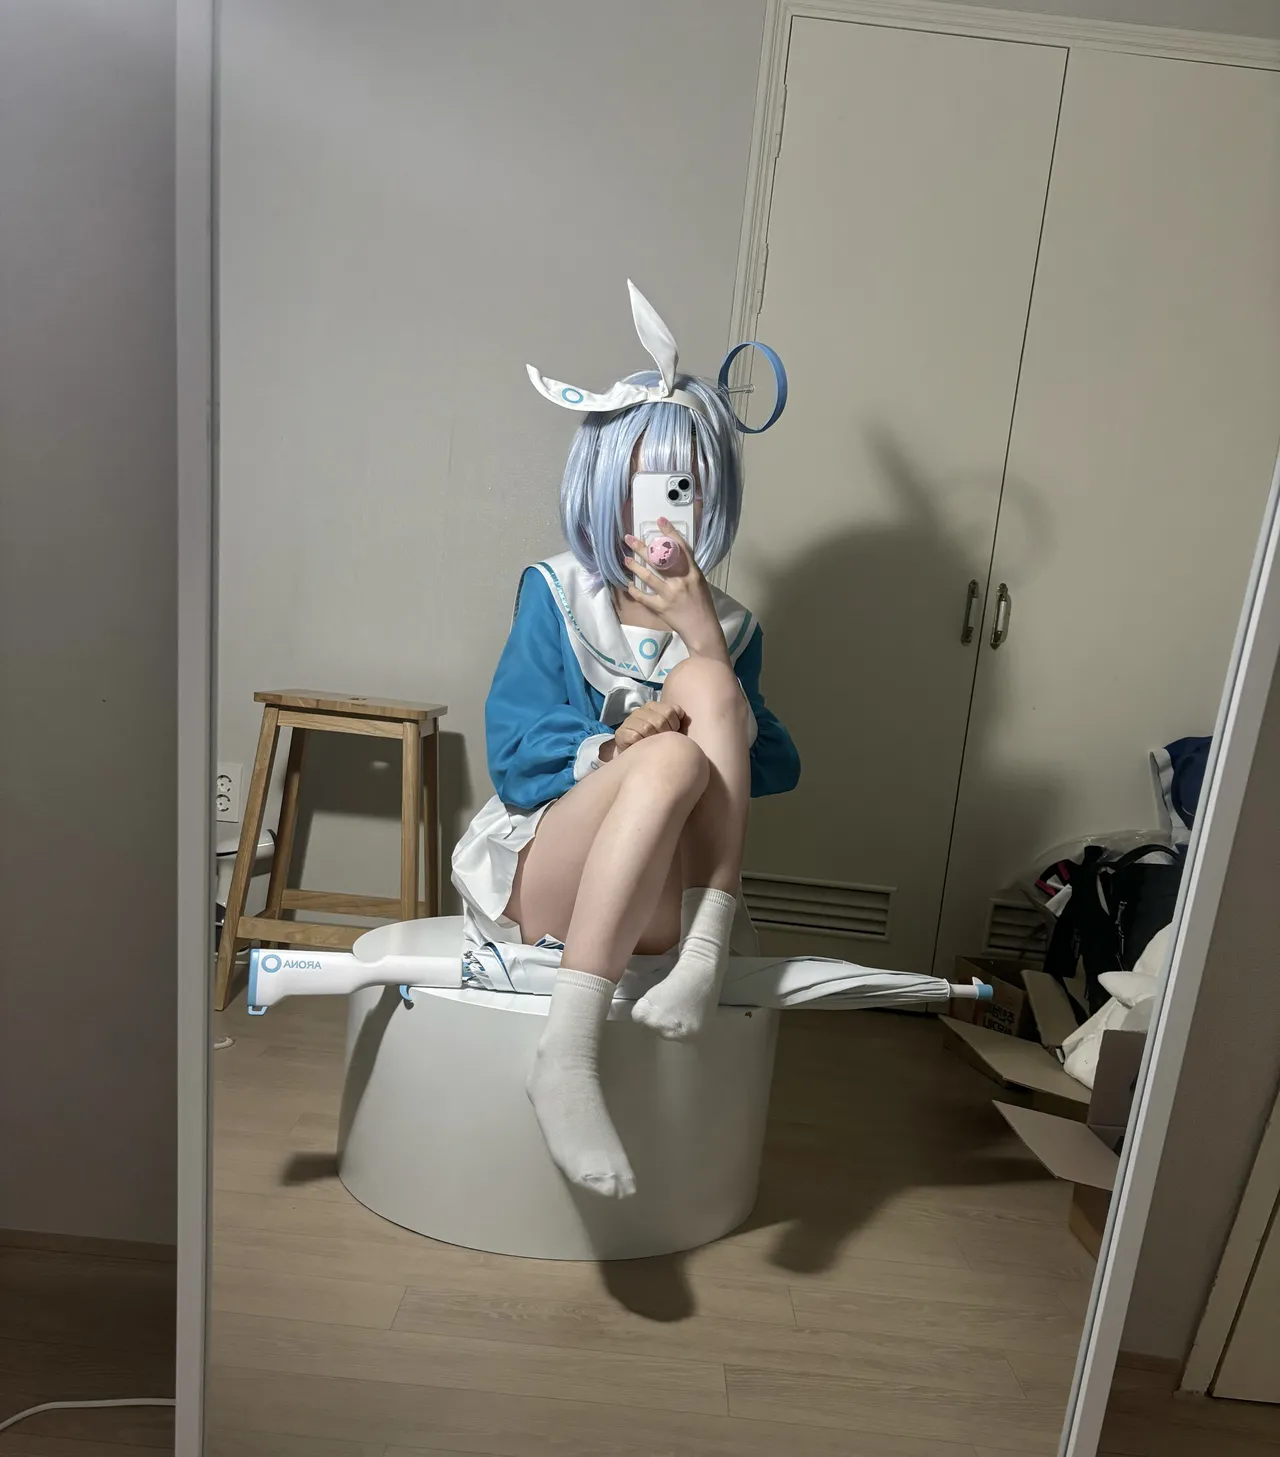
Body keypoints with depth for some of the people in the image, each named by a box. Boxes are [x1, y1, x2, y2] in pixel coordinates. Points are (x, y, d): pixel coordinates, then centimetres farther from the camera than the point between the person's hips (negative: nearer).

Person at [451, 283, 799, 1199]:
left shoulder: (726, 625, 10)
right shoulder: (556, 594, 3)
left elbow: (776, 768, -2)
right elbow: (512, 752, -5)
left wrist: (703, 638, -11)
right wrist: (619, 744, -23)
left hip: (660, 902, 2)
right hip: (540, 878, -2)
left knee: (705, 684, -22)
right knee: (673, 757, -34)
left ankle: (704, 961, -27)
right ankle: (569, 1056, -37)